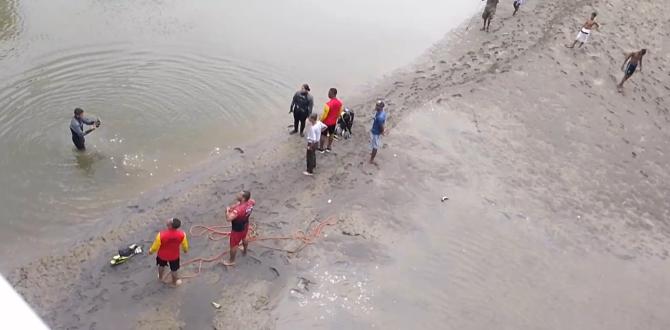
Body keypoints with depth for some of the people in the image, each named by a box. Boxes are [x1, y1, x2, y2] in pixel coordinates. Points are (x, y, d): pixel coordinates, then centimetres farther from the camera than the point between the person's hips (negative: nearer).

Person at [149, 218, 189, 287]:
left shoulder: (161, 235, -39)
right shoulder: (182, 234, -33)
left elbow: (155, 246, -20)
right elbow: (185, 245, -11)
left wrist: (151, 251, 3)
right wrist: (185, 250, 13)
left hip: (162, 255, 0)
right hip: (174, 255, 0)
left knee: (161, 266, 33)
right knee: (174, 269, 29)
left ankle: (160, 277, 61)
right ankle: (174, 282, 53)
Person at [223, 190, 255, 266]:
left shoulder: (239, 209, -43)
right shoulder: (250, 203, -21)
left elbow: (228, 218, -51)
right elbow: (254, 202, 6)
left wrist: (227, 210, -30)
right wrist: (238, 204, 4)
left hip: (237, 229, -7)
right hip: (245, 225, 7)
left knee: (233, 245, 16)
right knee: (244, 238, 35)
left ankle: (231, 261, 37)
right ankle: (245, 251, 61)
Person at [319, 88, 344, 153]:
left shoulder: (328, 104, -31)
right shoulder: (340, 102, -10)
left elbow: (324, 115, -22)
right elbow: (339, 113, 4)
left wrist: (320, 121, -6)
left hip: (326, 122, -6)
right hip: (334, 122, 6)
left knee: (323, 135, 11)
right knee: (331, 134, 22)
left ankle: (321, 148, 24)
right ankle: (329, 147, 35)